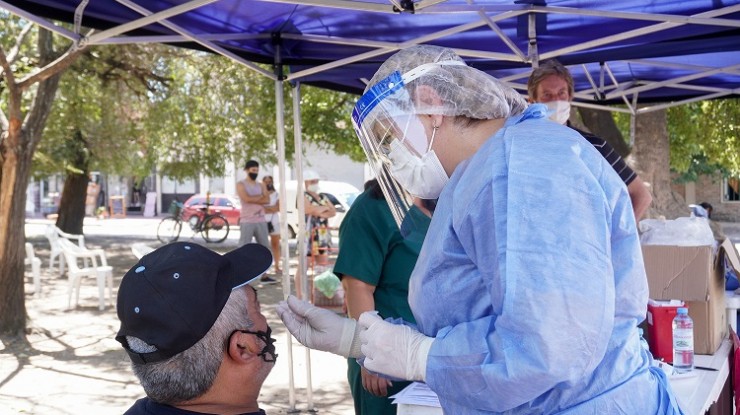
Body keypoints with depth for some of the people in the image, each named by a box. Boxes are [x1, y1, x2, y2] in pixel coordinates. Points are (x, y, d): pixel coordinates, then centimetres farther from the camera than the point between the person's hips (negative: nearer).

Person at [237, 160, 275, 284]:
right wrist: (260, 197, -4)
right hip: (247, 222, -5)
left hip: (261, 221, 6)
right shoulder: (241, 185, 1)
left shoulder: (261, 185, 15)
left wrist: (253, 199, -12)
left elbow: (267, 200, -2)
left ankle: (264, 276, 16)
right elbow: (246, 198, -17)